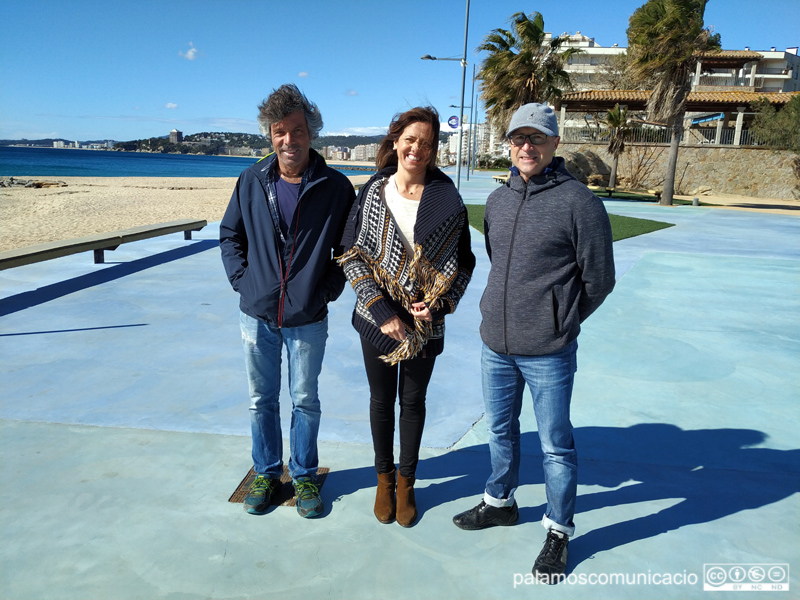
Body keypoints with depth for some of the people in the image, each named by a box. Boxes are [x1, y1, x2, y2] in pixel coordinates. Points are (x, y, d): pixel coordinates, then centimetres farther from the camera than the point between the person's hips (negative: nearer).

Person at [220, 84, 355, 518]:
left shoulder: (336, 187, -6)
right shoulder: (252, 180, 0)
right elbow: (229, 233, 12)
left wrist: (329, 288, -6)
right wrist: (241, 277, 1)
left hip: (307, 320, -2)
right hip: (257, 315, 2)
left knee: (305, 400, 11)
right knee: (261, 400, 14)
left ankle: (304, 475, 31)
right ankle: (266, 474, 33)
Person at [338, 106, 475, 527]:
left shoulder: (446, 198, -3)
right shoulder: (372, 193, -3)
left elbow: (463, 260, 1)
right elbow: (353, 256, -5)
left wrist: (439, 303, -13)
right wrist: (382, 312, -13)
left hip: (426, 323, 0)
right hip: (378, 319, 1)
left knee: (413, 401, 13)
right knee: (381, 400, 14)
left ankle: (406, 481, 33)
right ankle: (384, 480, 34)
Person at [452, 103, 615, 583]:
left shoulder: (579, 202, -11)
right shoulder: (498, 200, 8)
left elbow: (599, 280, -6)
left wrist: (559, 323, 3)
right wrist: (507, 311, 13)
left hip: (548, 353, -6)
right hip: (495, 344, 6)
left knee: (556, 445, 8)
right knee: (501, 430, 21)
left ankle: (559, 533, 28)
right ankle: (500, 502, 43)